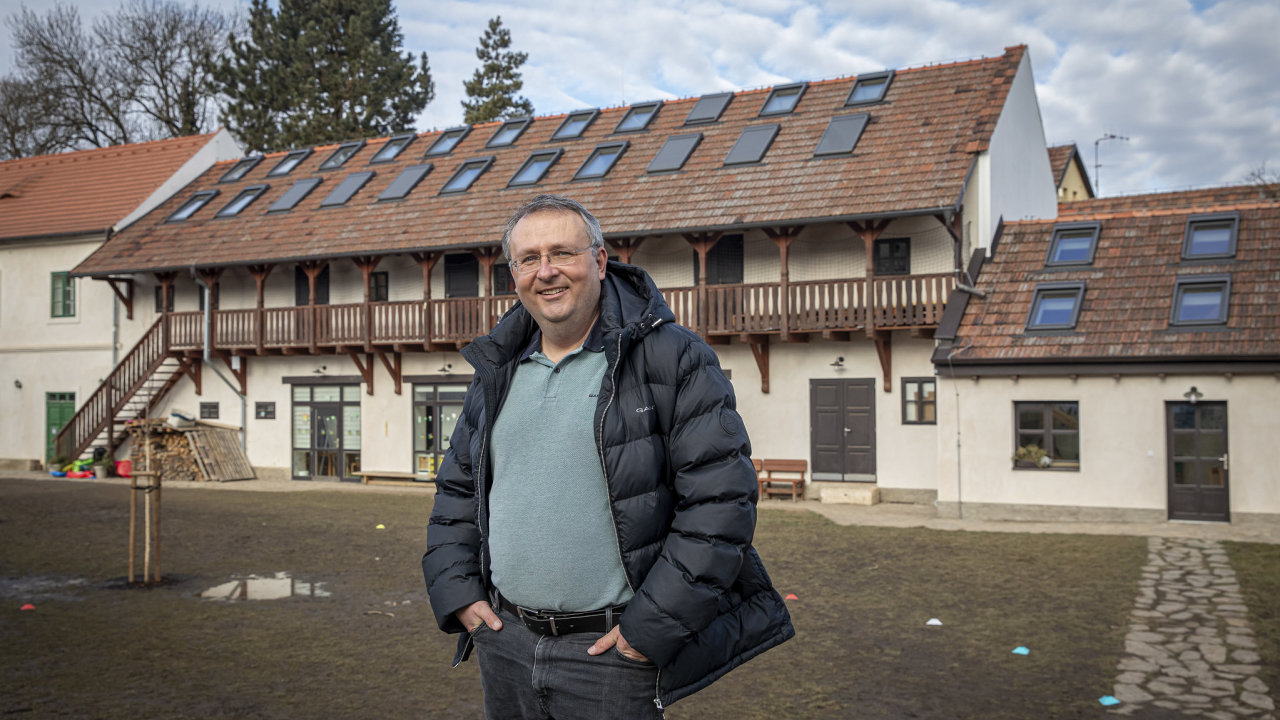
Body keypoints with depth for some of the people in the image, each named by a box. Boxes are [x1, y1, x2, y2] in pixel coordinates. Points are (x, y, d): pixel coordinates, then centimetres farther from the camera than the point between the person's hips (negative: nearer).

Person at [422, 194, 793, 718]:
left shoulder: (673, 360, -8)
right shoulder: (498, 375, 10)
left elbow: (722, 498, -13)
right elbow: (457, 488, 20)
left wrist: (655, 623, -16)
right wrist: (455, 589, 7)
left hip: (611, 653, -5)